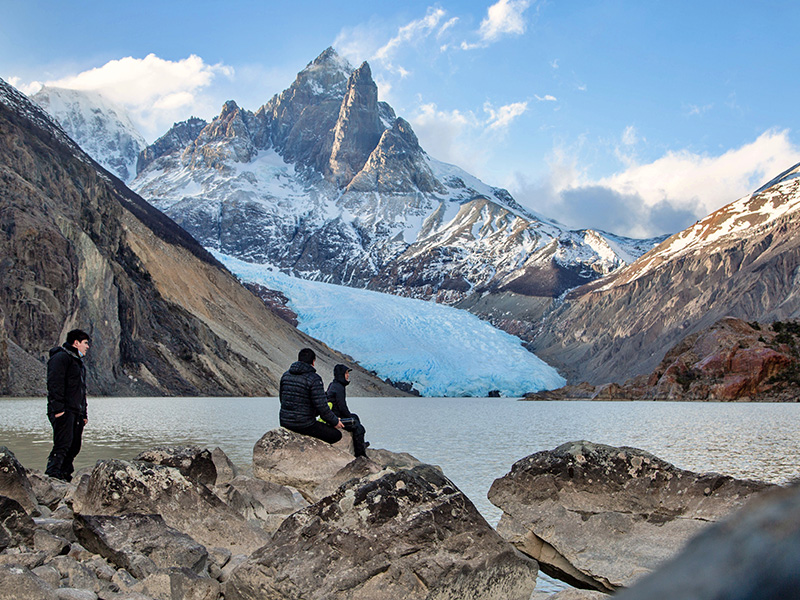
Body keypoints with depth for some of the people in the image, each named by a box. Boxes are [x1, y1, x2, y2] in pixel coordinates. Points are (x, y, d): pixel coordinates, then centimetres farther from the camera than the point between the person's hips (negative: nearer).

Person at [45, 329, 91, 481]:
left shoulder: (78, 361, 26)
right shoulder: (60, 357, -5)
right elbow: (54, 384, -16)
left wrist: (84, 414, 24)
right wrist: (58, 408, -24)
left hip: (76, 412, 10)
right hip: (64, 411, -10)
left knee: (74, 446, 6)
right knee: (64, 442, -20)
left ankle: (65, 474, 9)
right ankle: (52, 471, -25)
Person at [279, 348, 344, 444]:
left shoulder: (285, 375, 6)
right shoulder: (314, 379, -15)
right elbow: (322, 406, -17)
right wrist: (335, 422, -2)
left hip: (284, 423, 8)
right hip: (304, 424, -8)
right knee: (337, 435, 3)